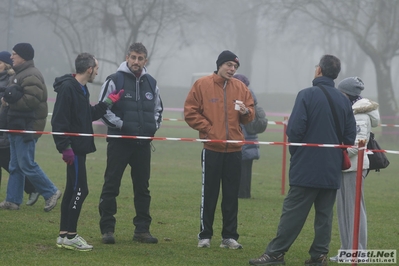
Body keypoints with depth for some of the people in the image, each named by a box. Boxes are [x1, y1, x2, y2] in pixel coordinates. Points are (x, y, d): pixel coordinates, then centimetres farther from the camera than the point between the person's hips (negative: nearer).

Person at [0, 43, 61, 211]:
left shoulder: (31, 76, -17)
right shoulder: (19, 74, 17)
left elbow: (31, 100, -27)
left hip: (28, 127, -11)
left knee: (27, 165, -8)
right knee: (15, 166, 11)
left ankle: (51, 193, 3)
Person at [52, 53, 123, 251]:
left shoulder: (81, 89, 16)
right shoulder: (67, 88, -16)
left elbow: (89, 115, 20)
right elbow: (59, 120, -20)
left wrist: (108, 103, 12)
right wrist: (65, 147, -23)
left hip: (80, 148, 10)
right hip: (73, 148, -10)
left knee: (73, 190, 12)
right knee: (80, 190, -9)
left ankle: (64, 235, 16)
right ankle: (70, 236, -6)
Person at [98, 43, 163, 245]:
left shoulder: (151, 83, 10)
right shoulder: (115, 80, -6)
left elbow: (158, 109, 22)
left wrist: (154, 125, 5)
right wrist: (121, 124, -14)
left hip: (143, 144, 5)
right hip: (119, 142, -5)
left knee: (142, 187, 9)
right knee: (111, 186, -2)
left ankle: (142, 229, 15)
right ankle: (107, 229, 2)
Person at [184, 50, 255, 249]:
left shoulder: (240, 88, 8)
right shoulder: (202, 85, -1)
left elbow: (250, 116, 13)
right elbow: (190, 112, -2)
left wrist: (246, 112, -10)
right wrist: (207, 128, -9)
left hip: (234, 150, 3)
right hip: (211, 148, -3)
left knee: (232, 195, 5)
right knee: (209, 193, 1)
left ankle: (229, 236, 11)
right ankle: (205, 235, 9)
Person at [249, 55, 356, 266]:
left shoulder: (307, 95, -10)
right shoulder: (344, 101, 6)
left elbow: (294, 130, -15)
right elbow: (350, 136, 7)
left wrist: (295, 152, 3)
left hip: (306, 168, -5)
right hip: (332, 170, 5)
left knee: (293, 212, -3)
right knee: (324, 214, 9)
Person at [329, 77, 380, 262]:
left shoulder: (361, 114, -11)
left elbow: (359, 141, -21)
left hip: (354, 166, -9)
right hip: (343, 166, 9)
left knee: (355, 208, -5)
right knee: (343, 209, 10)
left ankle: (358, 252, -2)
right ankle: (347, 250, 15)